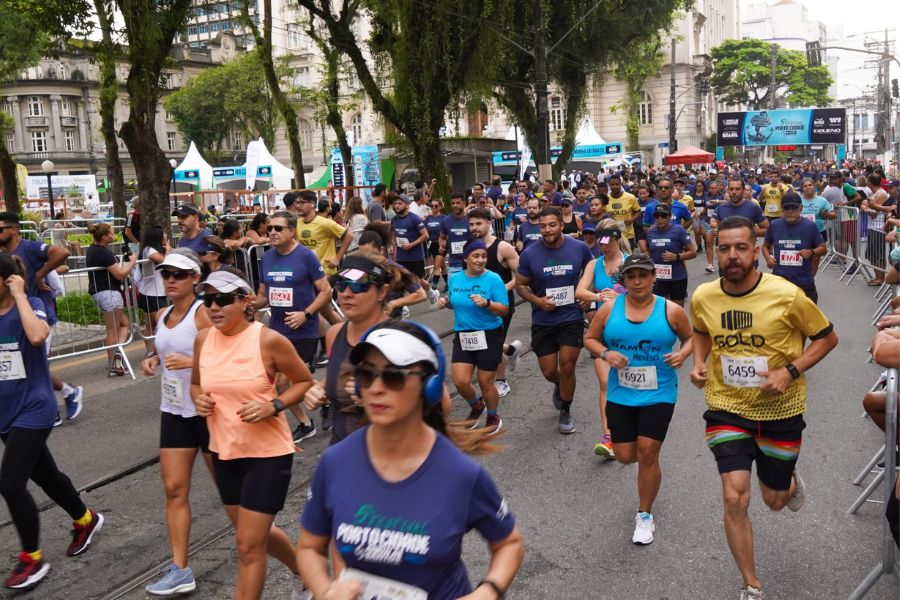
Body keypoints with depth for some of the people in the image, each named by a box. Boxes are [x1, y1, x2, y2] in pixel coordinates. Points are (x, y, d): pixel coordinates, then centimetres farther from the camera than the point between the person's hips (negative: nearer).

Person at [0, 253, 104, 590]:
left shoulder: (30, 305, -13)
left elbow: (37, 336, -36)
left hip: (32, 410, -7)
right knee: (45, 475, 18)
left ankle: (32, 559, 9)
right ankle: (86, 520, 41)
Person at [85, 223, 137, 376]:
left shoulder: (92, 249, 13)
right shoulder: (104, 252, -18)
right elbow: (120, 274, -19)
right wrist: (132, 261, -4)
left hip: (97, 291, 10)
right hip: (109, 292, -10)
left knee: (124, 323, 14)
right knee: (112, 331, -5)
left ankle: (118, 351, 4)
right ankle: (112, 365, -5)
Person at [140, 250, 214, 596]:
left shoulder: (203, 312, -15)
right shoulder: (164, 315, 7)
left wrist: (192, 362, -31)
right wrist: (152, 360, 4)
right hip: (174, 412, 7)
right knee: (174, 489, 3)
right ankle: (180, 570, 9)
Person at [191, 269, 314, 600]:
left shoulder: (269, 340, -17)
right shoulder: (203, 339, -2)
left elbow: (305, 381, -6)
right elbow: (196, 383, 14)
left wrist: (273, 406, -21)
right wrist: (199, 399, -8)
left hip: (268, 453, -6)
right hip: (224, 451, 7)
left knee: (249, 545, -2)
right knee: (254, 533, 23)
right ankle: (303, 570, 50)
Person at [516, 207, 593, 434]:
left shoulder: (579, 248, -8)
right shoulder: (530, 254, -10)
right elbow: (520, 285, 1)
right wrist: (536, 300, -16)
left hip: (572, 317, -1)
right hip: (543, 320, 1)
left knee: (567, 366, -4)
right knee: (548, 371, 7)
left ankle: (565, 412, 20)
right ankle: (559, 385, 46)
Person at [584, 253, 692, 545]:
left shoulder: (670, 310, -6)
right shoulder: (610, 308, -3)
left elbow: (691, 338, 8)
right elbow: (590, 338, 7)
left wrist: (683, 354, -13)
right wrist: (606, 354, -12)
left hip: (659, 395, -2)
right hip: (620, 395, 2)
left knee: (647, 455, -4)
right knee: (625, 456, 7)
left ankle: (644, 515, 18)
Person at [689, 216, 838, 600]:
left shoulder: (786, 295, -19)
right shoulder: (702, 297, -9)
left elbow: (827, 338, -5)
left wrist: (790, 372, -19)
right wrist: (699, 364, -5)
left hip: (780, 409, -1)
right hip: (727, 407, 1)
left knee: (774, 501, 15)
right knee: (734, 499, -8)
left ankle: (790, 479, 55)